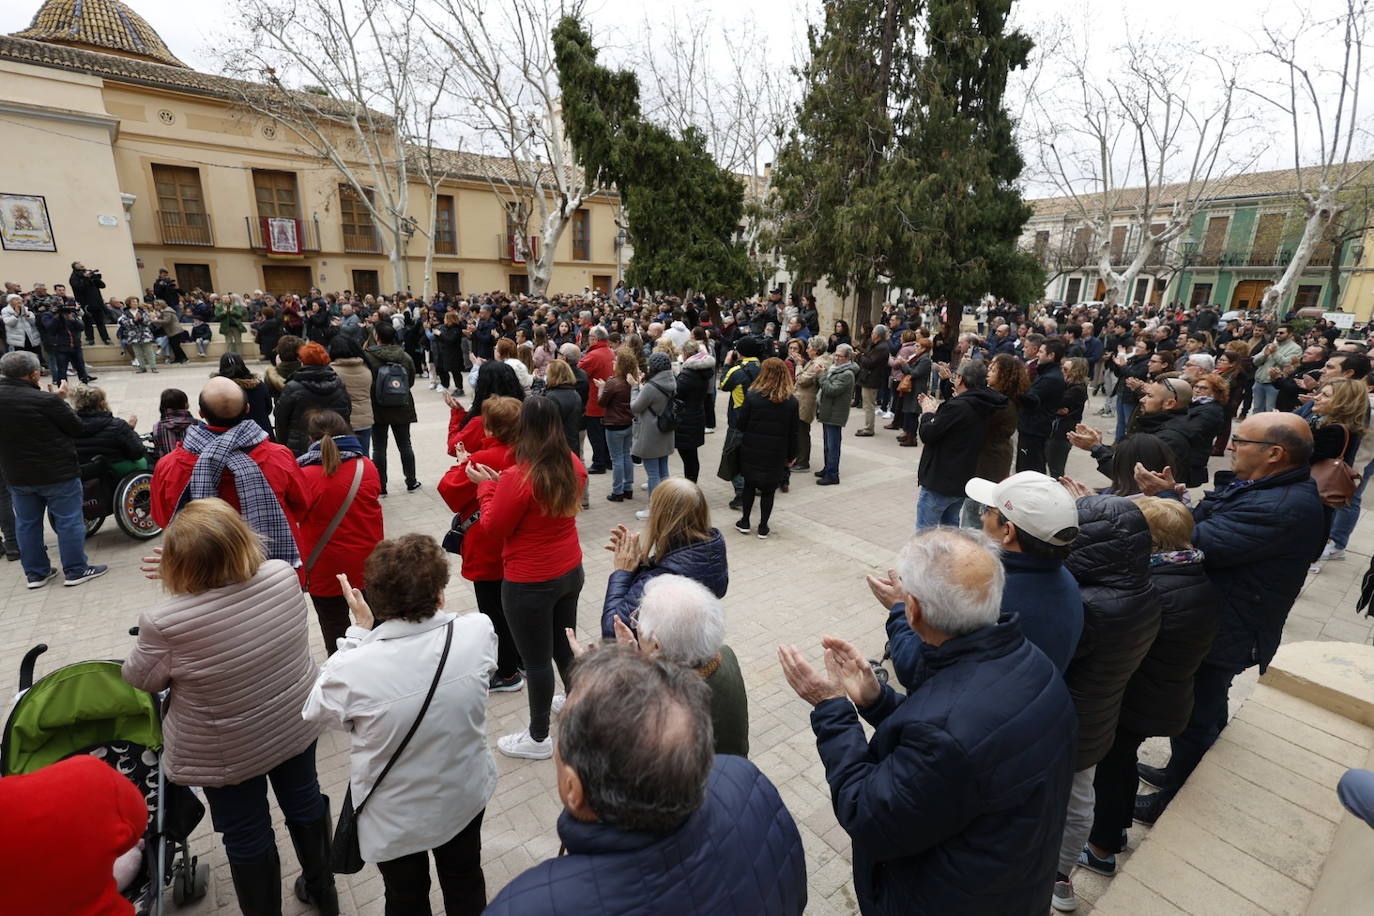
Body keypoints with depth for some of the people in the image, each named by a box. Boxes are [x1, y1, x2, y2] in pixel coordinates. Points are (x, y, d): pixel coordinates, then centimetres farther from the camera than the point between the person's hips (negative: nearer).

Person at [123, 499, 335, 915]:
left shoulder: (165, 623, -30)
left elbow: (141, 679, -9)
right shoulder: (284, 574, -19)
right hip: (295, 722, 5)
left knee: (246, 837, 18)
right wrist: (203, 577, 3)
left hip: (227, 751, -4)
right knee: (304, 800, 25)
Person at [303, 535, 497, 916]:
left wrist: (361, 629, -12)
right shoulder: (478, 632, -28)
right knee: (465, 879, 31)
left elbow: (319, 710, -10)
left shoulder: (351, 670, -35)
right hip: (465, 796, 2)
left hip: (395, 815, -1)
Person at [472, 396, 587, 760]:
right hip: (570, 572, 7)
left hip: (530, 583, -7)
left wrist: (485, 486, 0)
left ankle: (538, 738, 29)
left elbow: (495, 527, -12)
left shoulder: (517, 477, -25)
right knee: (564, 646, 25)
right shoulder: (573, 466, -4)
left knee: (536, 660, 10)